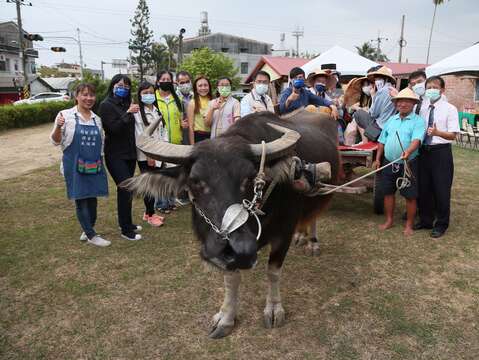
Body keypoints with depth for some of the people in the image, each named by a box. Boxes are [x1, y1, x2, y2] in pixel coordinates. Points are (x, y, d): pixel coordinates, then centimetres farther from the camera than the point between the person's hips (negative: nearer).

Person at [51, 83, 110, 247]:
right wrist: (58, 127, -23)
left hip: (94, 165, 5)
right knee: (81, 198, 1)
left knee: (92, 198, 10)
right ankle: (91, 235, 13)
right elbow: (56, 141, -5)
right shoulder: (66, 115, -6)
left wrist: (100, 163, 16)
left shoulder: (96, 119, 9)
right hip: (75, 165, -5)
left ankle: (88, 230, 30)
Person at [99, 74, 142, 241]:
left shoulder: (126, 104, 11)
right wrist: (128, 113, -24)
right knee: (125, 189, -10)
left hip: (129, 153, 7)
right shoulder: (106, 105, -8)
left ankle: (125, 222, 25)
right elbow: (115, 128, -19)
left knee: (126, 189, 12)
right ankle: (126, 230, -1)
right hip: (116, 155, -7)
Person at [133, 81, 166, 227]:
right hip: (145, 156, -6)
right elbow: (139, 136, -12)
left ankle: (148, 212, 24)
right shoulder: (137, 112, -8)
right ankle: (150, 215, 11)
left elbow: (163, 131, 14)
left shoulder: (157, 111, 13)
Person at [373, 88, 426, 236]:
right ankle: (389, 220, 27)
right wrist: (378, 159, 12)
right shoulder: (391, 120, 12)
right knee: (388, 192, 12)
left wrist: (408, 151, -41)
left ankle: (409, 225, 17)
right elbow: (382, 141, 16)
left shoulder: (418, 121, -6)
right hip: (389, 163, 5)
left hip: (408, 164, -5)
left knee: (410, 196, 3)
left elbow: (416, 140, -22)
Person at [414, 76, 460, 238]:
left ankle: (441, 224, 22)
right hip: (424, 151, 4)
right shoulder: (422, 107, 8)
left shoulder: (450, 109, -5)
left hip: (441, 152, -4)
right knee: (424, 187, 13)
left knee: (441, 189, 4)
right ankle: (425, 220, 31)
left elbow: (453, 135, -9)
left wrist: (437, 132, -26)